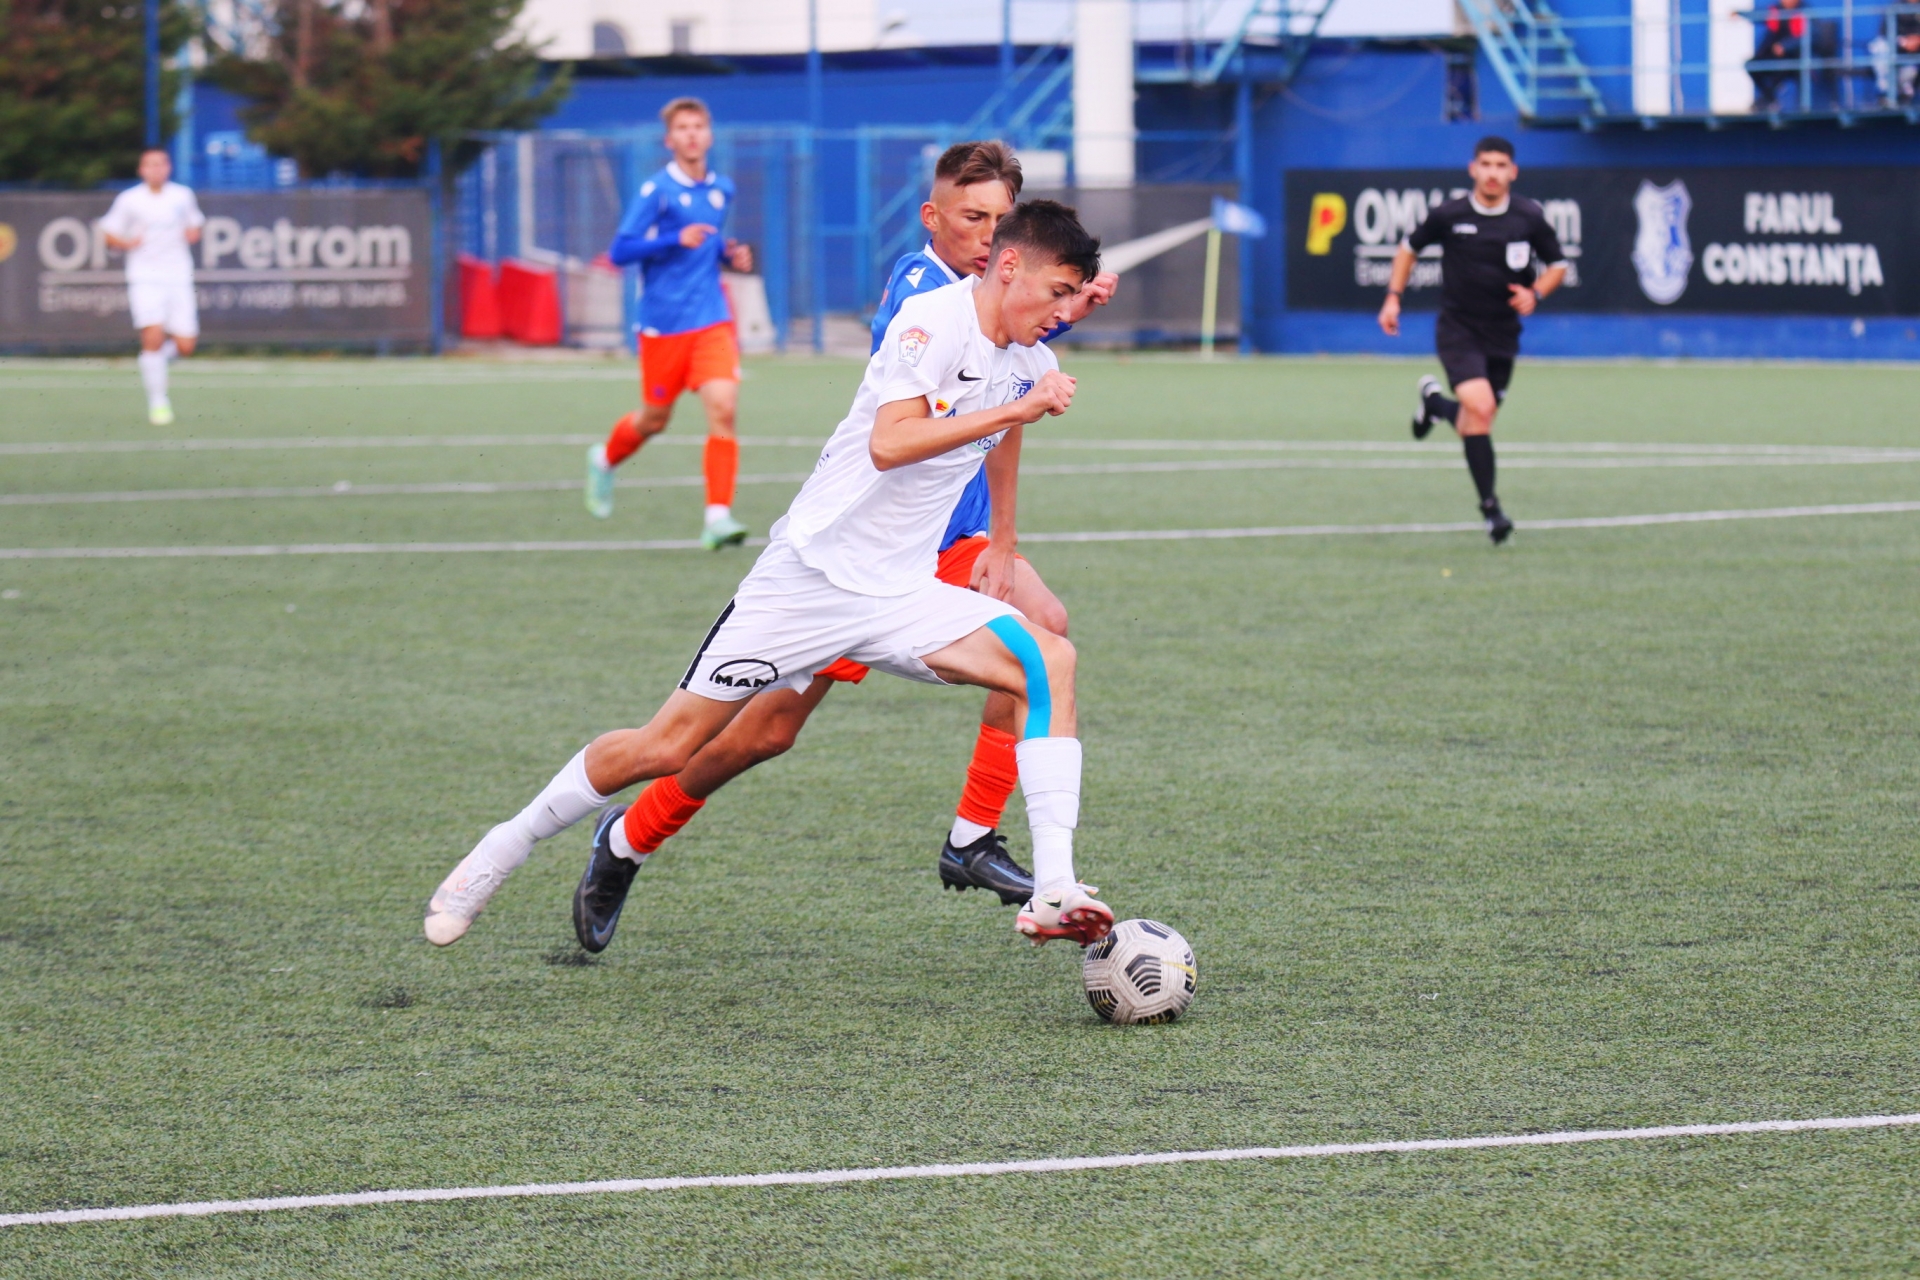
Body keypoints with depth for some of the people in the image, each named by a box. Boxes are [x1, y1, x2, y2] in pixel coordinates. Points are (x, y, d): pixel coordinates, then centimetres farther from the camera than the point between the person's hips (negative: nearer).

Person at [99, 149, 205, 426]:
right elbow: (109, 234, 7)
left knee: (185, 347, -4)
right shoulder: (129, 200, 0)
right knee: (153, 337, -18)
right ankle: (158, 402, -6)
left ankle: (167, 350, 32)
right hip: (145, 278, -3)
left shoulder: (183, 196, 6)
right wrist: (127, 242, -13)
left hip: (179, 278, 3)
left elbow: (194, 224, 23)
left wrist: (194, 232, -1)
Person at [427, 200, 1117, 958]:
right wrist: (1018, 409, -29)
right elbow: (889, 444, -30)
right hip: (811, 574, -6)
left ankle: (1052, 894, -24)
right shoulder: (933, 320, -16)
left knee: (1049, 661, -18)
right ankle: (509, 844, 21)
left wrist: (1001, 547, 37)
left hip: (900, 595, 6)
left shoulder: (1030, 365, 7)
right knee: (669, 747, -2)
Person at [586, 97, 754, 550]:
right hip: (663, 322, -3)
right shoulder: (656, 190, -8)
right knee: (655, 419, 10)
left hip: (712, 321, 3)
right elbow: (620, 251, -12)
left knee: (723, 408, -15)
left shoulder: (722, 190, 9)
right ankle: (605, 459, 44)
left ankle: (718, 517, -17)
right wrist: (676, 240, -22)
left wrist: (729, 253, 5)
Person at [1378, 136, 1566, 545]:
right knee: (1481, 408, -25)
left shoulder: (1529, 217, -5)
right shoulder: (1448, 215, -8)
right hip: (1458, 330, -3)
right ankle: (1489, 507, -16)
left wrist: (1535, 292, -11)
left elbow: (1557, 265, 8)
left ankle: (1434, 401, 48)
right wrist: (1393, 296, 2)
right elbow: (1409, 248, 10)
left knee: (1471, 428, 12)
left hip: (1502, 336, 3)